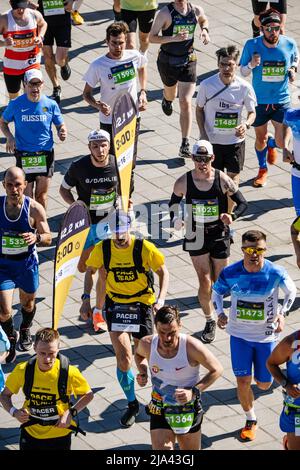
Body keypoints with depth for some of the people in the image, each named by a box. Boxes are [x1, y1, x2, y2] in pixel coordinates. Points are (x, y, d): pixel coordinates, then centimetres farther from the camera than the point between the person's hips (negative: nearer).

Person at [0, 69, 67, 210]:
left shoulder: (50, 104, -3)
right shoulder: (16, 104, -6)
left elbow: (60, 125, 9)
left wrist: (62, 133, -15)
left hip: (46, 154, 1)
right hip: (23, 155, -1)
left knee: (42, 195, 7)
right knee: (26, 196, 3)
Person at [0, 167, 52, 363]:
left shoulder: (35, 209, -16)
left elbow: (48, 238, -11)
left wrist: (36, 238, -31)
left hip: (27, 263, 0)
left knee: (28, 303, 22)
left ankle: (25, 330, 55)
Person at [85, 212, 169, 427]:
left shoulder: (145, 248, -14)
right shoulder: (102, 249, -8)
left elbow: (163, 272, -2)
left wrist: (161, 298, -16)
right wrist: (100, 305, 14)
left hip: (142, 304, -1)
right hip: (115, 304, 1)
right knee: (123, 357, -11)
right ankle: (132, 404, 6)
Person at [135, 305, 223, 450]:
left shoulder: (192, 347, -23)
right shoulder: (147, 344, -14)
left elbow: (217, 369, -10)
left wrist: (194, 392, -21)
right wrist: (142, 372, -7)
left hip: (189, 411, -1)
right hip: (159, 412, 1)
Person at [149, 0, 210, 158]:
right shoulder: (165, 13, -17)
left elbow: (204, 20, 20)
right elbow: (152, 37, -16)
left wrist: (204, 31, -2)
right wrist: (174, 38, -28)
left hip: (188, 61, 1)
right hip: (167, 61, -1)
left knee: (186, 102, -10)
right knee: (171, 95, 23)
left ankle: (185, 145, -9)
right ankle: (166, 99, 66)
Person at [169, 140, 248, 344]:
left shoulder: (223, 180, -12)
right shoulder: (183, 182, -10)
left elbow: (242, 203, -5)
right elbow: (174, 202, 7)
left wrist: (232, 216, -26)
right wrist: (175, 219, -14)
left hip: (220, 237, 0)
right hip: (196, 238, 0)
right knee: (205, 284, -8)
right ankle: (210, 321, 14)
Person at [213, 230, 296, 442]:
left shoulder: (276, 273, -18)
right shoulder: (230, 273, -15)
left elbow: (292, 291, 2)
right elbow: (217, 291, 5)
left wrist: (282, 314, -9)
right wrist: (220, 313, -10)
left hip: (266, 336, 0)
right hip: (239, 335, 0)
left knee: (264, 384, 10)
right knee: (243, 381, -4)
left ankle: (263, 375, 49)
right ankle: (251, 420, 21)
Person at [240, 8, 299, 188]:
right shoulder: (252, 45, -16)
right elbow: (243, 73, -7)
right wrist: (251, 65, -28)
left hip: (282, 100, 0)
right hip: (259, 101, 0)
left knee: (282, 142, -4)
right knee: (260, 139, 15)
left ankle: (272, 144, 36)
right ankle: (263, 170, 43)